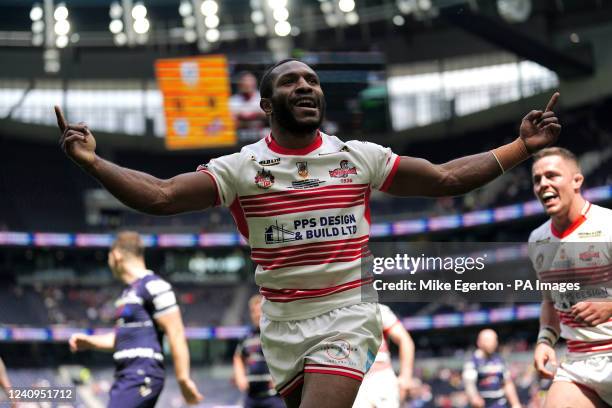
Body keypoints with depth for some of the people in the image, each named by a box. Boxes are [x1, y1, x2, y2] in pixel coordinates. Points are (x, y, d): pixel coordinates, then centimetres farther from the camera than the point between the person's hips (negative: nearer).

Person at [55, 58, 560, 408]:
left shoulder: (361, 158, 1)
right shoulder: (242, 167, -1)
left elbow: (447, 179, 6)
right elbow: (160, 196, -8)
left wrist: (524, 146, 1)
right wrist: (92, 161, -22)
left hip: (346, 317, -2)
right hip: (282, 325, 2)